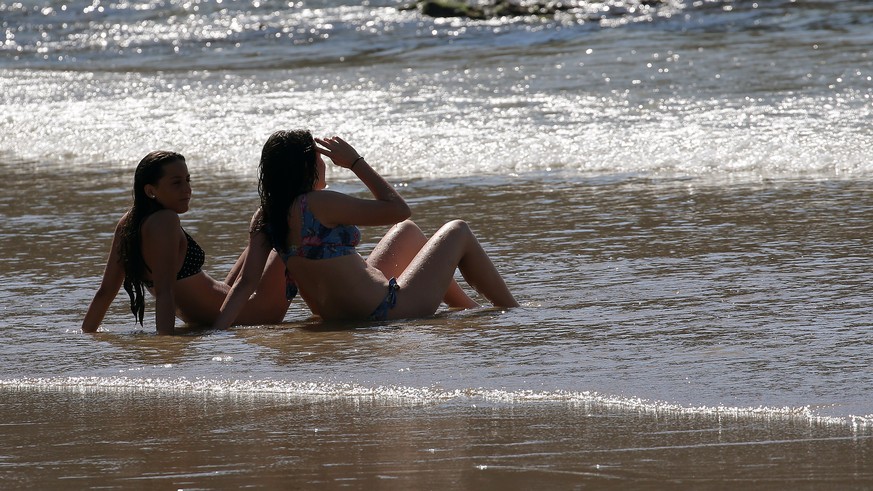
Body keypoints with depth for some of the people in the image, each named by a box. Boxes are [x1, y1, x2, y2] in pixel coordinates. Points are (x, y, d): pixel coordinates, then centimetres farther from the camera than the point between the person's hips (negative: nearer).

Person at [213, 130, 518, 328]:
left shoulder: (264, 219, -3)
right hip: (388, 311, -9)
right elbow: (397, 209, -17)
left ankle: (470, 310, 46)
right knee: (457, 232, 13)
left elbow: (245, 282, -11)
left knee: (408, 232, 31)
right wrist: (355, 162, -10)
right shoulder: (316, 204, -25)